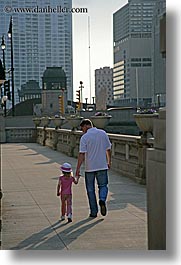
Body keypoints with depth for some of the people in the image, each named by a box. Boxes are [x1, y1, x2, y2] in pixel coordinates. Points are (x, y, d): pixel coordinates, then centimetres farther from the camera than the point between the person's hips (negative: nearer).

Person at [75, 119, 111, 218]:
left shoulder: (84, 137, -9)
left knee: (90, 190, 9)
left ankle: (94, 211, 11)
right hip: (102, 166, 3)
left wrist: (78, 169, -11)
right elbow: (108, 149, 9)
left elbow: (82, 154, -14)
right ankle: (102, 200, -16)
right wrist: (109, 161, 22)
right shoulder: (103, 133, 3)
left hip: (90, 167, -2)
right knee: (103, 186, 14)